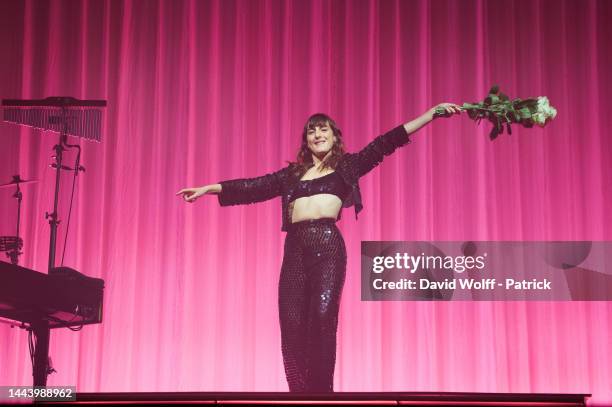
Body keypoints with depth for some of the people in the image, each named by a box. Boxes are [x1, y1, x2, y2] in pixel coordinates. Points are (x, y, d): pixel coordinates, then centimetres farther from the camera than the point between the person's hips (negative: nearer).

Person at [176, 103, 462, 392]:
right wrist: (208, 188, 23)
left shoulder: (347, 165, 15)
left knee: (323, 316, -17)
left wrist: (432, 113, 4)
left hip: (328, 245, -3)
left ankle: (321, 391, -14)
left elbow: (386, 142, 9)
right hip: (295, 249, 3)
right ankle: (302, 394, 1)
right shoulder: (292, 173, 22)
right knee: (292, 323, -5)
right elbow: (254, 186, 23)